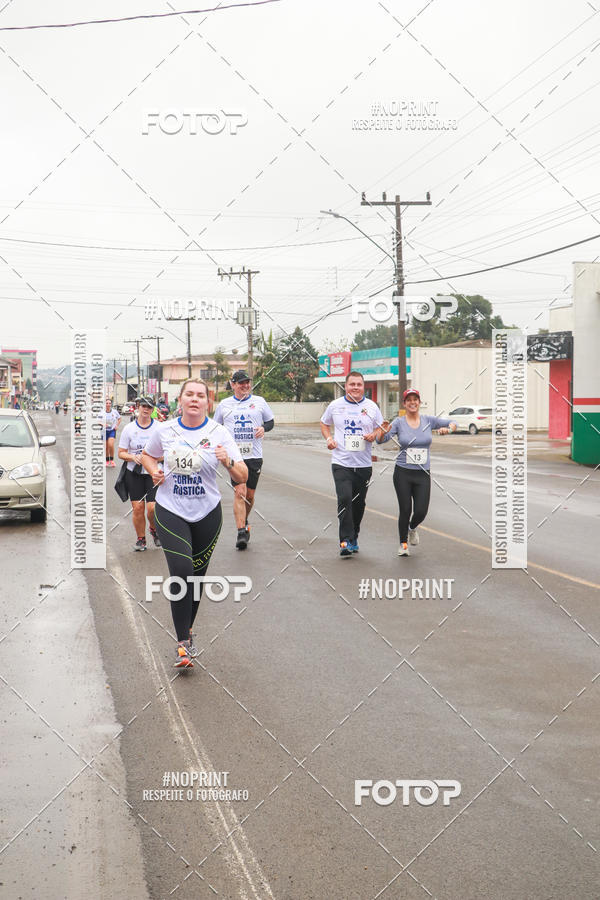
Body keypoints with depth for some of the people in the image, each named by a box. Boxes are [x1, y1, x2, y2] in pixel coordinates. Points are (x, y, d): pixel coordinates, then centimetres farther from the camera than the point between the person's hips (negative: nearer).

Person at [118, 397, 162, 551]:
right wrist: (133, 457, -13)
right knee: (137, 508, -1)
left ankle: (154, 529, 20)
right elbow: (121, 453, 7)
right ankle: (140, 539, 16)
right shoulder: (129, 428, 4)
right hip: (134, 473, 2)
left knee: (152, 507, -12)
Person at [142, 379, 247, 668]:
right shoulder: (163, 430, -1)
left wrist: (228, 462, -28)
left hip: (207, 514, 1)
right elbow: (147, 455, 19)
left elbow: (243, 477, -8)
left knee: (197, 576, 12)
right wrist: (154, 470, -3)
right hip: (170, 511, -1)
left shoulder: (218, 433, -6)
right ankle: (183, 643, -9)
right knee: (181, 571, -16)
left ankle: (187, 630, 34)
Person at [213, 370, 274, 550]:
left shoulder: (259, 401, 7)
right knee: (239, 492, -15)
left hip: (254, 455, 2)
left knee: (250, 494, 8)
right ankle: (241, 532, -17)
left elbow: (271, 421, 16)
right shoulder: (224, 404, 7)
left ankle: (244, 522, 35)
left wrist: (264, 428, -6)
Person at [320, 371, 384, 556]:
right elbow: (324, 424, 18)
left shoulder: (372, 407, 5)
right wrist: (328, 439, 0)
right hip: (341, 463, -2)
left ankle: (353, 536, 28)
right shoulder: (335, 405, 4)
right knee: (344, 499, -16)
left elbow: (381, 429, 12)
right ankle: (346, 541, -14)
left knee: (359, 503, 10)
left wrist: (374, 435, -10)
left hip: (364, 464, 2)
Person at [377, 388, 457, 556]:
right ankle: (403, 543, 17)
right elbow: (380, 440, -8)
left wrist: (448, 429, -12)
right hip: (403, 473, -2)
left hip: (423, 474, 2)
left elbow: (453, 423, 11)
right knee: (405, 510, -4)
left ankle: (412, 528, 32)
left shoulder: (428, 420, 3)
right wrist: (384, 432, -30)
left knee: (421, 511, -4)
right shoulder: (399, 422, -2)